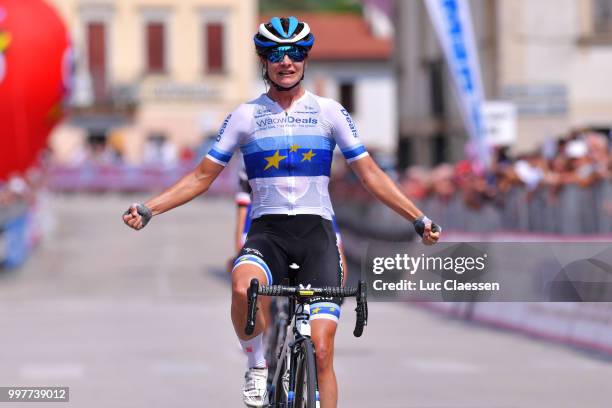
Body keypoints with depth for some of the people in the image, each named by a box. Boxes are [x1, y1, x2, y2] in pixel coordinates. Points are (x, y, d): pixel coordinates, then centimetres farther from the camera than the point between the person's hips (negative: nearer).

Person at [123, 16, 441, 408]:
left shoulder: (329, 111, 5)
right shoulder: (246, 115, 6)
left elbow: (371, 174, 8)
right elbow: (202, 177, 9)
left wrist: (420, 219, 1)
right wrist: (148, 209, -2)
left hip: (316, 231, 0)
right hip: (267, 231, 0)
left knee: (322, 349, -10)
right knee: (243, 288, -35)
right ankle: (259, 365, -8)